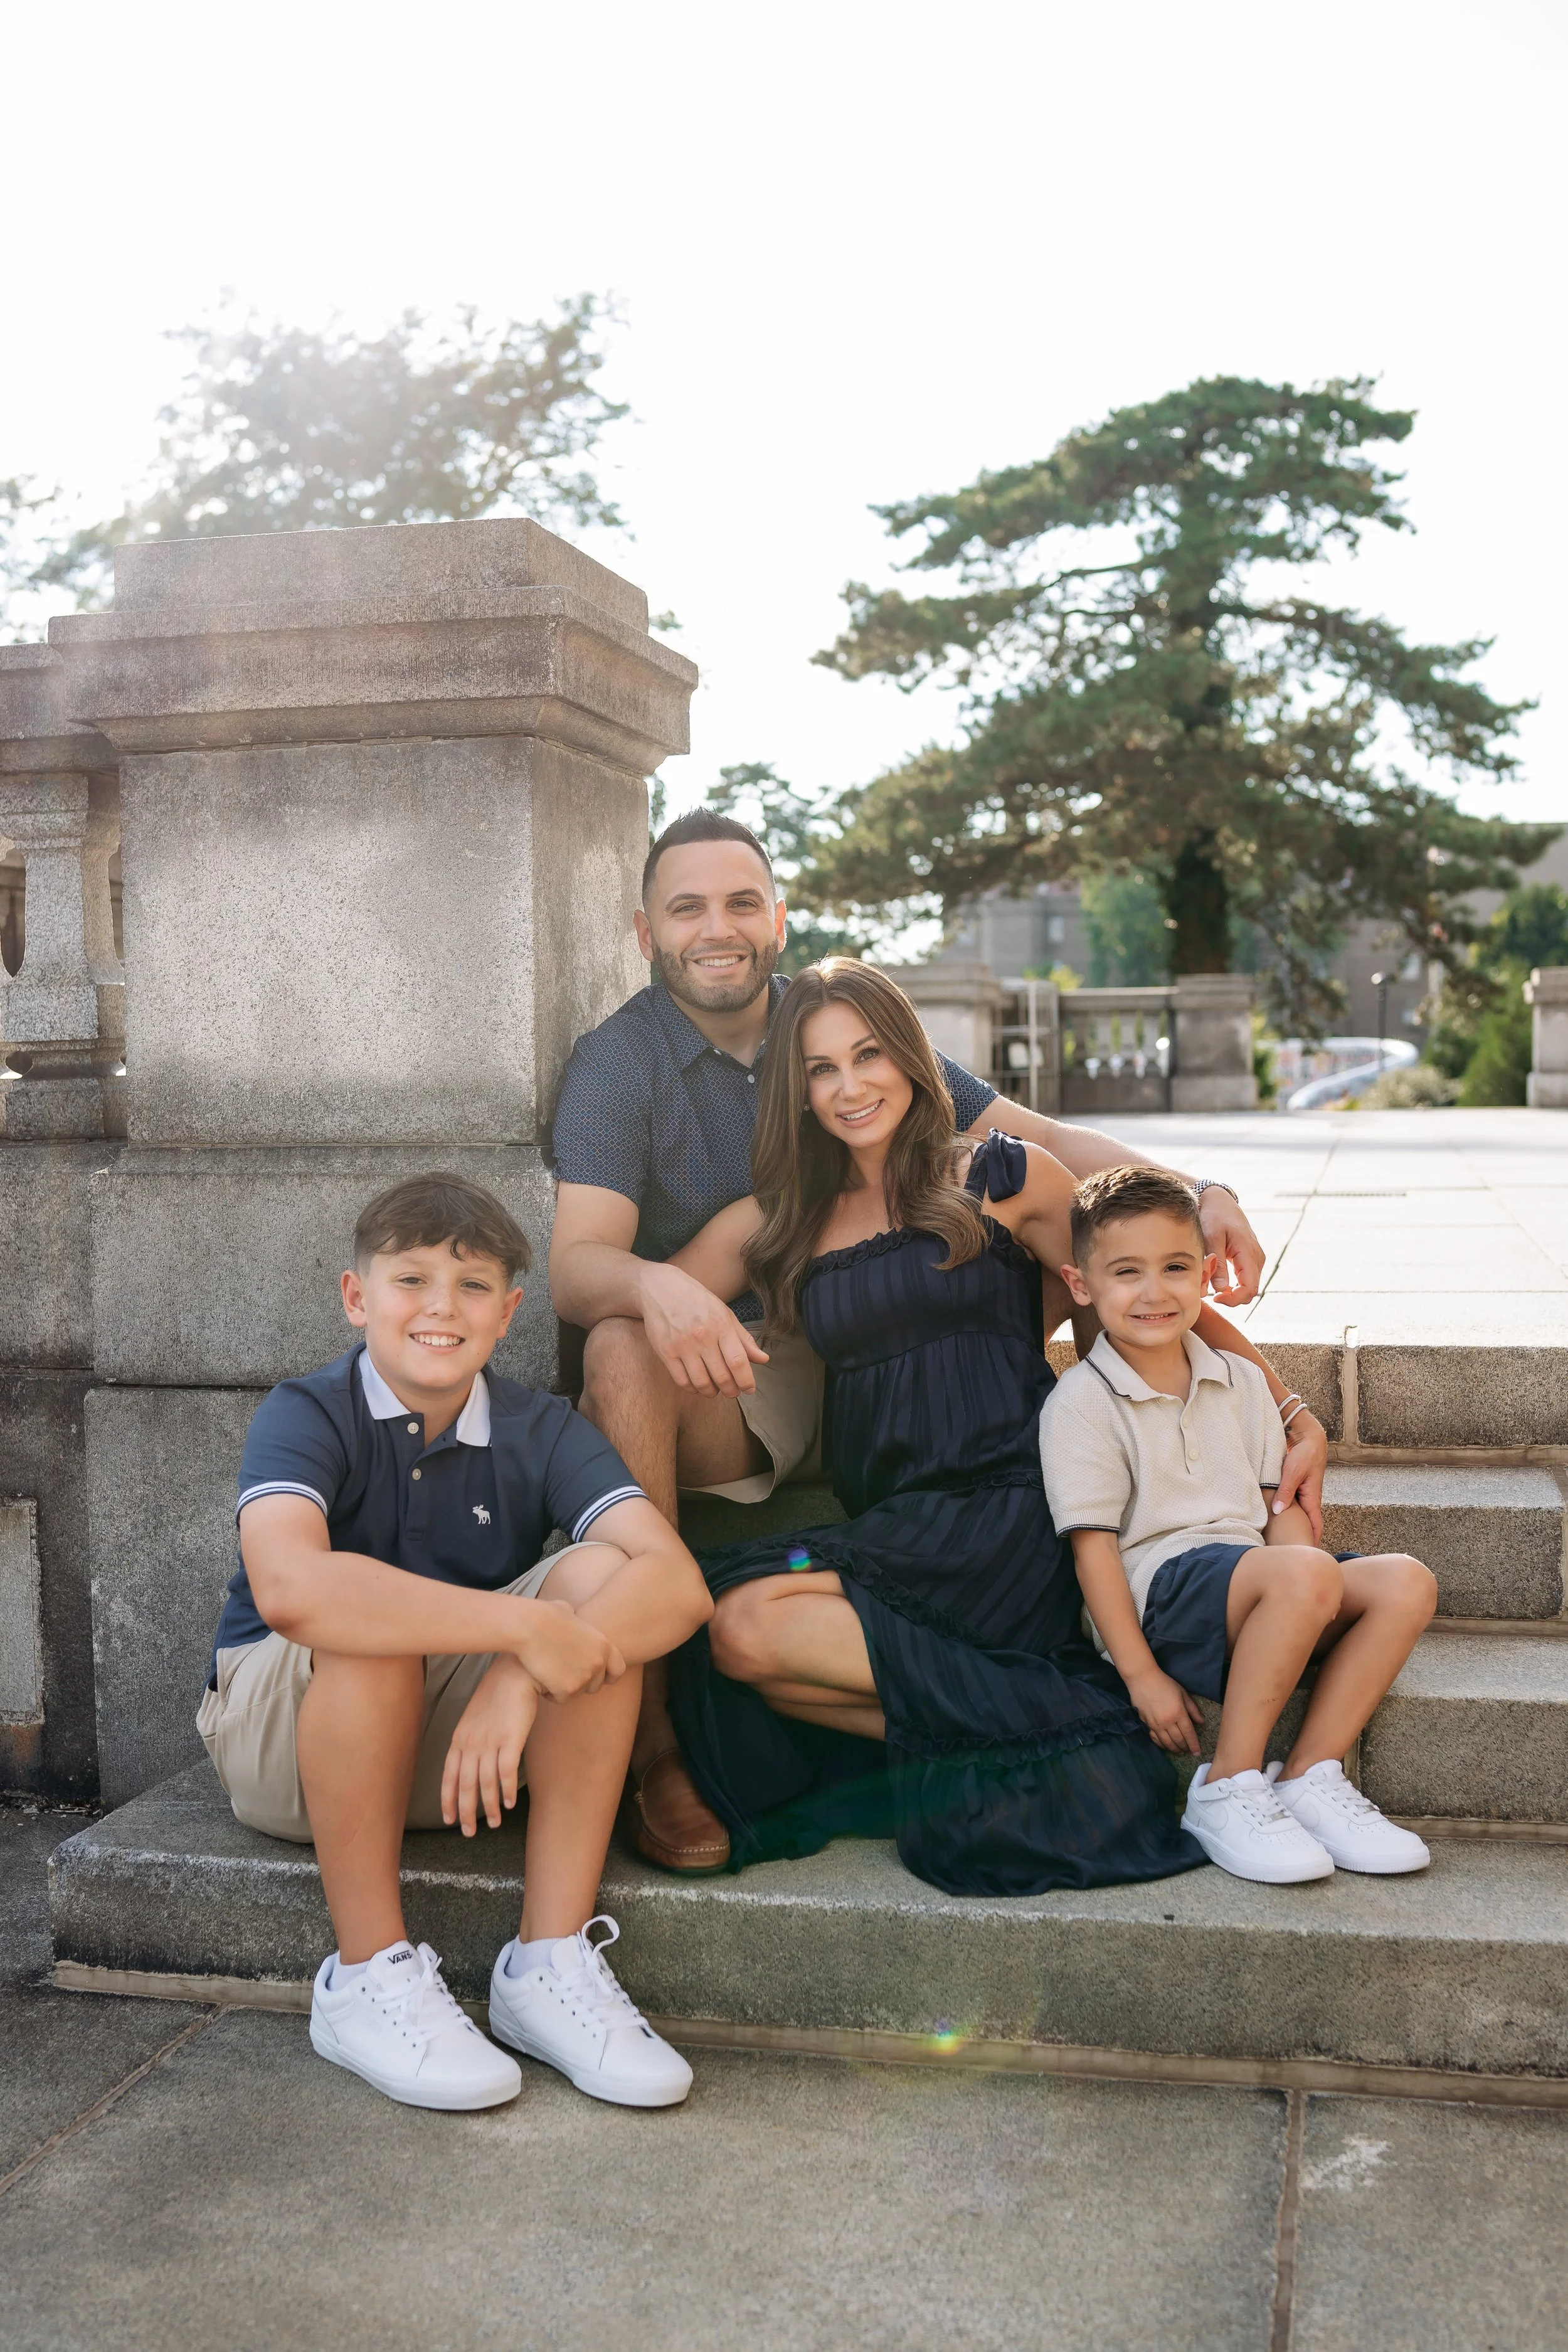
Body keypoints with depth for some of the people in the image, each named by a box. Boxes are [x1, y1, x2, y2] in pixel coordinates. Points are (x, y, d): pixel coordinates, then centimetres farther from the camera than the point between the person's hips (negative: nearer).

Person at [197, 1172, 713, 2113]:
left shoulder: (540, 1429, -7)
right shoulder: (307, 1415, -16)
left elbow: (680, 1582, -23)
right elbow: (289, 1587, -39)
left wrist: (523, 1677, -40)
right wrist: (522, 1626, -41)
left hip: (459, 1740, 3)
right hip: (278, 1734, -3)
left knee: (599, 1576, -21)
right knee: (365, 1624, -34)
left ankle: (552, 1963, -19)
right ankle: (370, 1977, -19)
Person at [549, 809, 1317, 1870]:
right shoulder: (616, 1063, -5)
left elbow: (1038, 1138, 1)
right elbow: (575, 1264, -19)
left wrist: (1194, 1193, -17)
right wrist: (656, 1284, -44)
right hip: (711, 1390, -3)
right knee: (621, 1350, -38)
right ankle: (651, 1743, -32)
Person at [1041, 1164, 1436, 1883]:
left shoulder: (1239, 1382, 14)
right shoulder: (1080, 1405, -5)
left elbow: (1280, 1505, 12)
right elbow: (1093, 1547, -9)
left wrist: (1310, 1616, -5)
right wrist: (1141, 1674, -15)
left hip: (1255, 1588, 7)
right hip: (1157, 1591, -7)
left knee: (1405, 1582, -14)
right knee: (1305, 1573, -33)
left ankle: (1309, 1776, -12)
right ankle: (1226, 1790, -22)